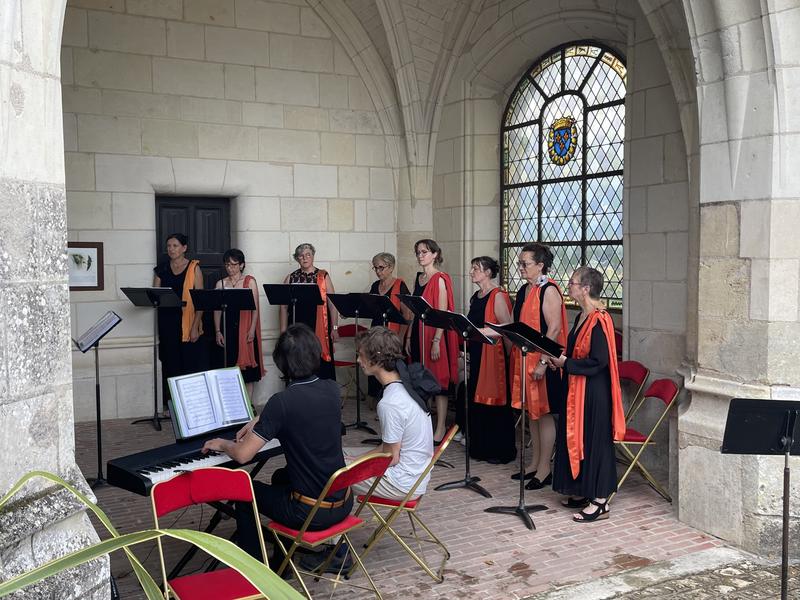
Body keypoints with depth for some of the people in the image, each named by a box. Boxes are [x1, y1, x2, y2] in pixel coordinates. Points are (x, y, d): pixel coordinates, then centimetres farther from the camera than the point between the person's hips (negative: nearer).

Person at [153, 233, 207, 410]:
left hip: (188, 323, -3)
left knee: (191, 363, -4)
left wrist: (195, 327, -12)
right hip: (167, 323, 3)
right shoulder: (161, 269, 11)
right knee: (171, 365, 5)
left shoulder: (194, 268, 0)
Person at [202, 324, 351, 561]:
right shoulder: (332, 390, -2)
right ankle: (282, 559, 41)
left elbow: (242, 455, -16)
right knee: (281, 476, 33)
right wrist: (259, 421, 24)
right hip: (343, 503, 6)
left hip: (310, 512, -6)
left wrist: (223, 444, 6)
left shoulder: (282, 402, -21)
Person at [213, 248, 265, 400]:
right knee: (230, 363, 0)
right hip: (228, 328, 2)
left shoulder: (250, 281, 2)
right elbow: (217, 310, 8)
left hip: (245, 328, -2)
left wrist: (252, 330, -11)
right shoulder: (221, 284, 9)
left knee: (247, 365, 0)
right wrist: (217, 332, 0)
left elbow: (255, 308, -2)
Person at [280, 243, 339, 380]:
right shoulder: (291, 278, 9)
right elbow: (284, 306, 9)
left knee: (321, 362, -2)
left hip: (319, 327, -1)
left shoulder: (323, 276, 4)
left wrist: (334, 328, -6)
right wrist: (283, 330, 4)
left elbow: (332, 304, 1)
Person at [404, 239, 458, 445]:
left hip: (435, 333, -8)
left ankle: (440, 429, 6)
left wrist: (436, 341, -20)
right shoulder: (418, 279, 13)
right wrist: (409, 337, 13)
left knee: (438, 380, -2)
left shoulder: (440, 279, -10)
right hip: (418, 333, 8)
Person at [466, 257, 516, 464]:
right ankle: (480, 447, 23)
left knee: (494, 401, -2)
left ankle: (501, 450, 8)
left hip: (493, 354, -8)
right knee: (477, 400, 12)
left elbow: (506, 327, -15)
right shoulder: (475, 297, 15)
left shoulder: (498, 296, -11)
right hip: (476, 353, 8)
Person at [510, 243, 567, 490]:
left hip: (542, 361, -9)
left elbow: (554, 329, -18)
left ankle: (544, 469, 7)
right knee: (531, 411, 14)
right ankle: (535, 463, 24)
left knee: (544, 412, -1)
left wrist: (542, 361, -22)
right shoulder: (524, 290, 13)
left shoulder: (549, 291, -13)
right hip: (524, 358, 9)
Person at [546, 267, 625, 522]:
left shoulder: (599, 320, -19)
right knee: (577, 439, 15)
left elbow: (598, 360, -24)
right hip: (578, 389, 10)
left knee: (594, 441, -2)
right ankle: (584, 492, 27)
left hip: (594, 393, -10)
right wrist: (560, 359, 4)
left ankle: (600, 502, 8)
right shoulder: (582, 317, 11)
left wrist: (565, 363, -16)